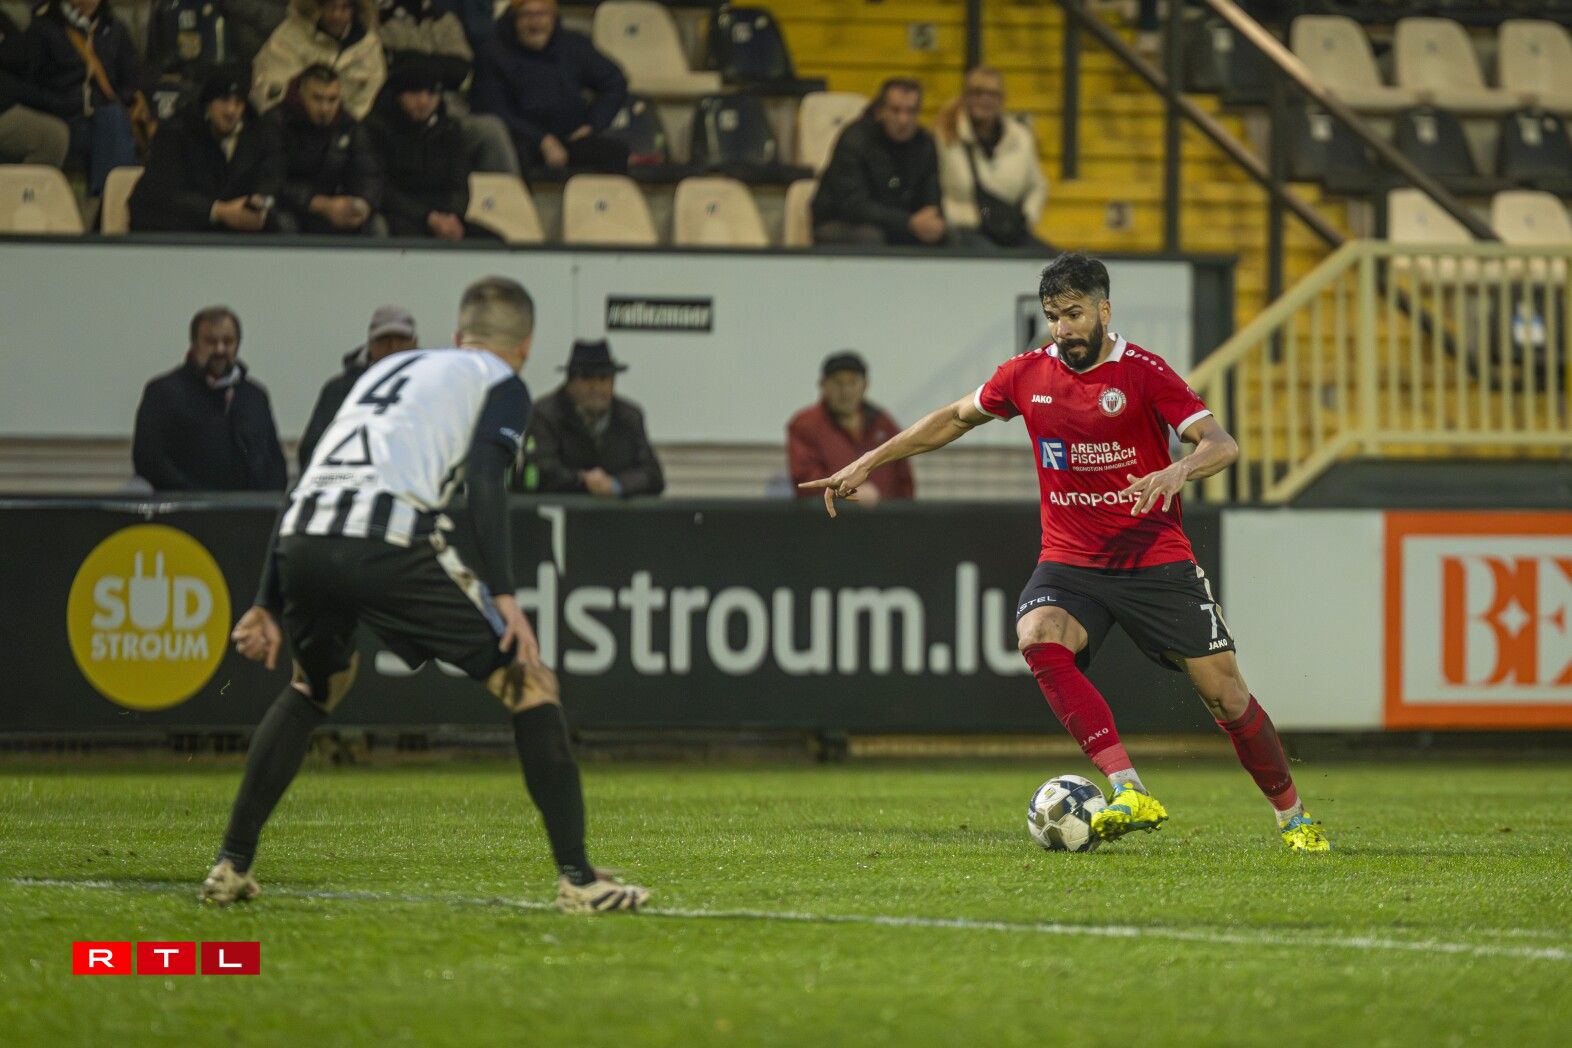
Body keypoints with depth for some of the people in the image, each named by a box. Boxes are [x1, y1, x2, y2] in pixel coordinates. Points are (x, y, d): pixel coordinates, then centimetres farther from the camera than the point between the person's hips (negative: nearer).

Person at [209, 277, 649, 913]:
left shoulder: (386, 370, 35)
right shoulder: (500, 383, 18)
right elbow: (483, 478, -3)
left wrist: (269, 604, 30)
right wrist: (501, 594, -9)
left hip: (300, 545, 6)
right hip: (389, 543, -6)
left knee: (318, 682, 34)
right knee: (529, 683, 7)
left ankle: (232, 866, 29)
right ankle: (577, 878, -1)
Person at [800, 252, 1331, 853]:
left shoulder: (1141, 372, -8)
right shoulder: (1028, 375, 5)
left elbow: (1222, 444, -16)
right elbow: (955, 419, 21)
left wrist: (1178, 471, -37)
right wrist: (871, 461, 18)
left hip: (1155, 560, -3)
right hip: (1069, 561, 3)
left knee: (1225, 695, -4)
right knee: (1038, 639, -30)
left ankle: (1293, 819, 20)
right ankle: (1131, 794, -36)